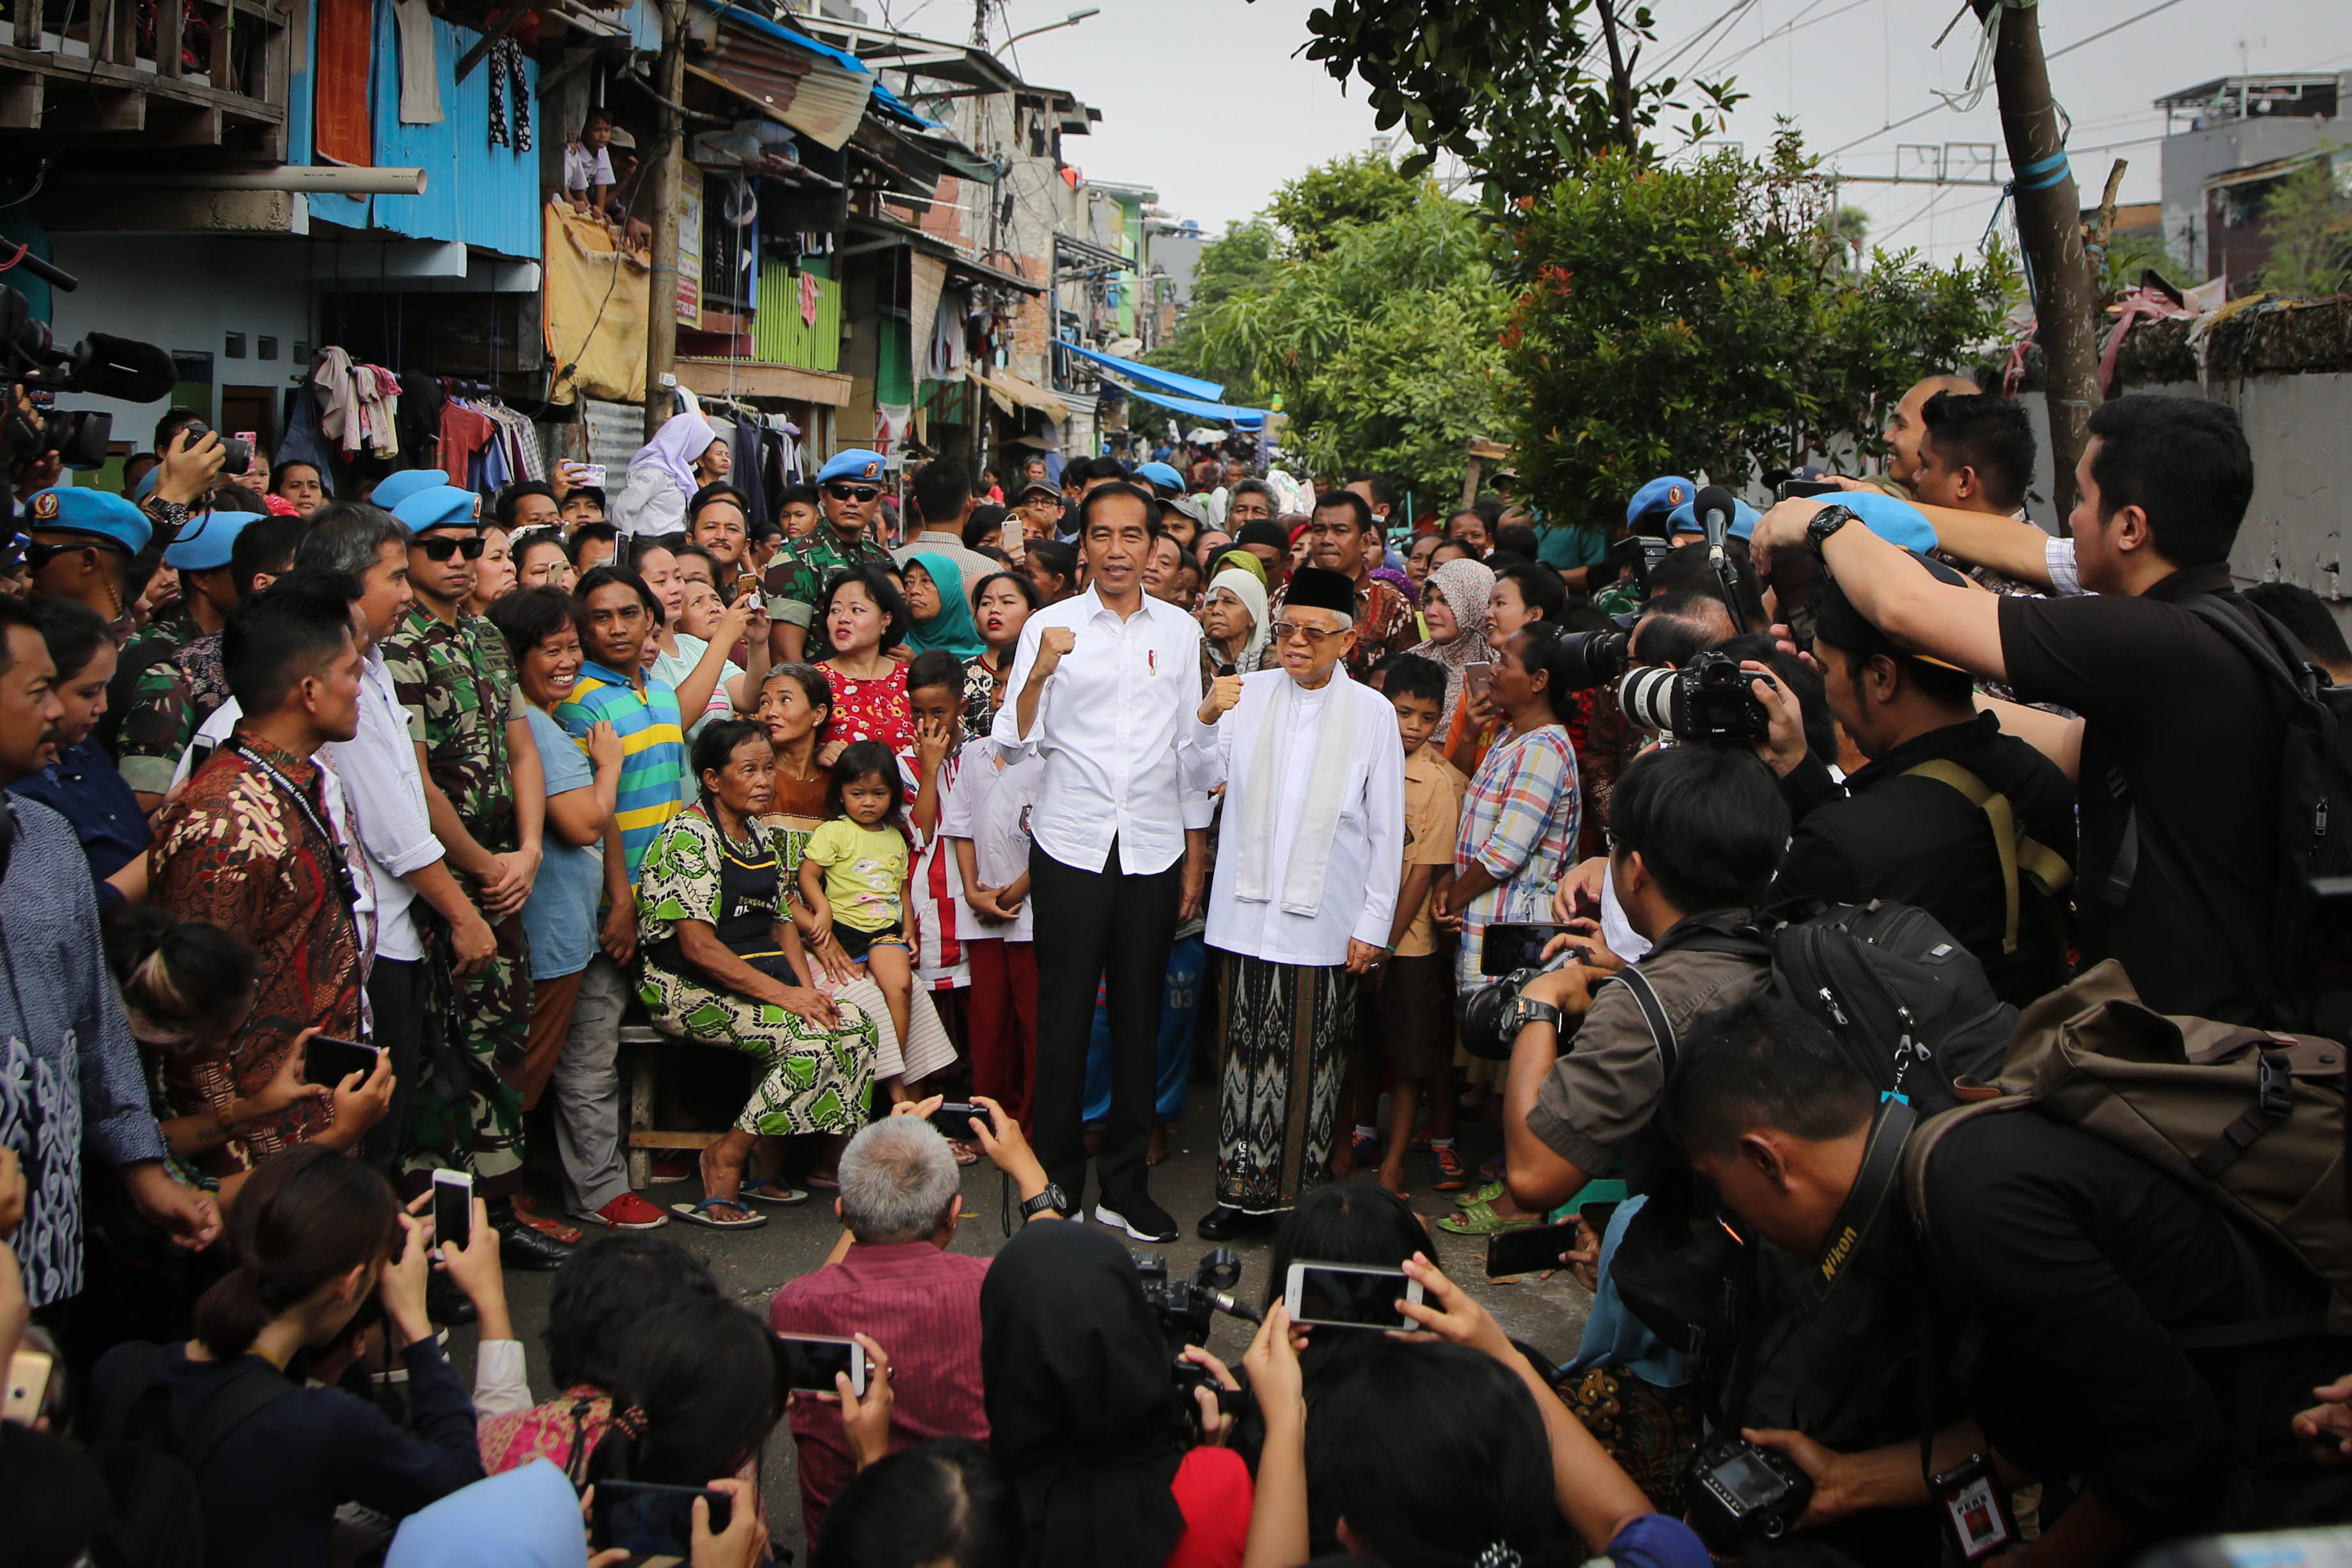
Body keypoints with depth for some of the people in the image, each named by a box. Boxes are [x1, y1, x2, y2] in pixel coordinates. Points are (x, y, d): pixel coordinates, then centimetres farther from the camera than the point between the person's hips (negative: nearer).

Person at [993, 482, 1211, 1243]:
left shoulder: (1179, 631, 8)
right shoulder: (1050, 626, 1)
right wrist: (1038, 674, -22)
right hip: (1071, 847, -2)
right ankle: (1057, 1184, 13)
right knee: (1064, 1018, 2)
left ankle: (1126, 1185, 18)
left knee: (1139, 1020, 7)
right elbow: (1014, 743, -5)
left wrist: (1195, 860, 10)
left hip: (1154, 851, 2)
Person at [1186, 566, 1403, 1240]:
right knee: (1248, 1052, 5)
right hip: (1250, 911, 2)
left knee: (1314, 1059, 4)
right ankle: (1242, 1189, 15)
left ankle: (1303, 1195, 16)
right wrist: (1207, 719, -15)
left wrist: (1373, 925, -2)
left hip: (1326, 921, -2)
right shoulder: (1247, 693, 7)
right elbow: (1206, 778, 3)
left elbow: (1386, 830, 2)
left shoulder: (1372, 712, 1)